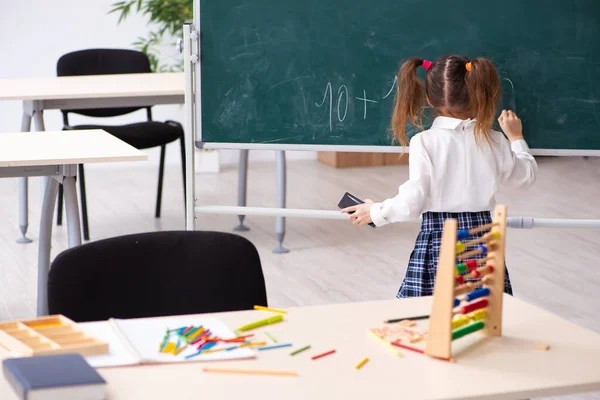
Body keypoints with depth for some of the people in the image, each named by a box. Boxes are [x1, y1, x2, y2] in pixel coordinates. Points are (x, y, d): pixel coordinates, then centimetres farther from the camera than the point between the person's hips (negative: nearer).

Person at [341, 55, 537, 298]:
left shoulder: (424, 143, -8)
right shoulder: (494, 141, 2)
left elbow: (412, 203, -9)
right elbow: (525, 176, 19)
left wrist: (375, 212, 8)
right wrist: (516, 137, 33)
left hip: (437, 240, -3)